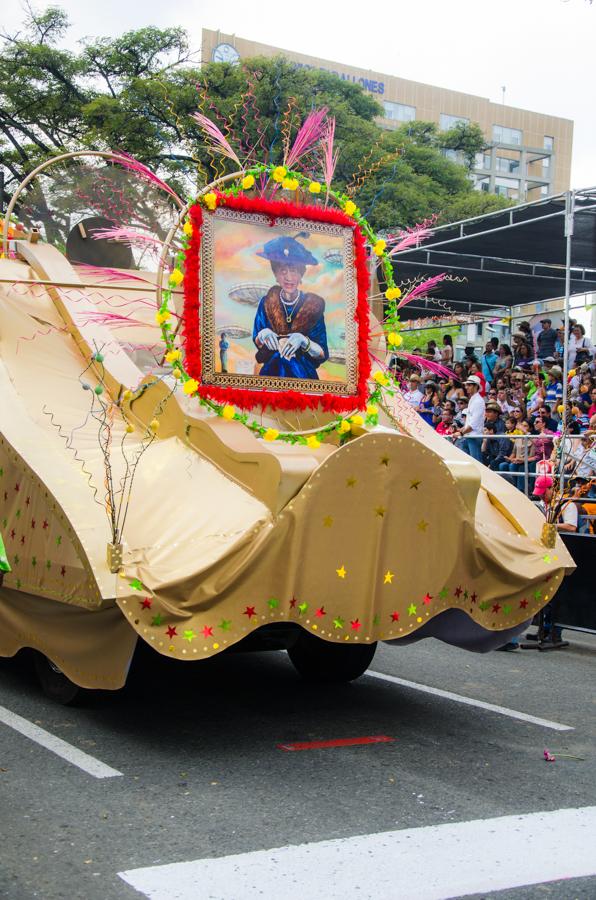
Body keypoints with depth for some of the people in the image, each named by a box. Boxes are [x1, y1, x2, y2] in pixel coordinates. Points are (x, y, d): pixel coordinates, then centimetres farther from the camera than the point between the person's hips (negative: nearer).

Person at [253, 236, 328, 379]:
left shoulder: (314, 305, -12)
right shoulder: (266, 303, -6)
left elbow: (323, 354, -12)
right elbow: (256, 344, 2)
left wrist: (303, 341, -29)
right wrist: (262, 335, -19)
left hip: (302, 375, -1)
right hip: (271, 372, 2)